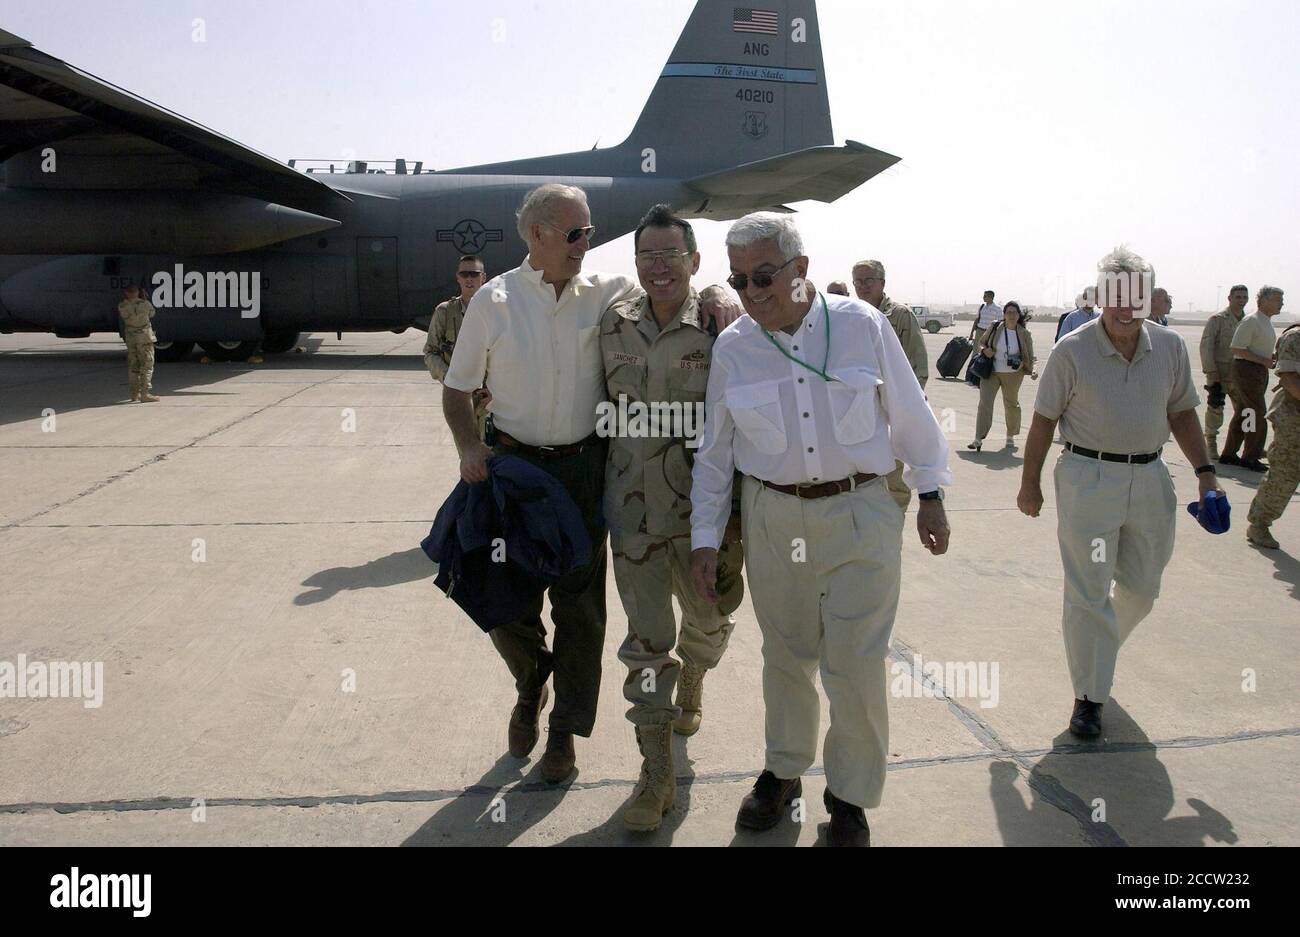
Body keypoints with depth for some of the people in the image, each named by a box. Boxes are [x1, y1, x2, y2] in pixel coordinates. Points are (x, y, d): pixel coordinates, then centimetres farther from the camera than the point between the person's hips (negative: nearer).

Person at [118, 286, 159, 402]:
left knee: (133, 366, 13)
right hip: (145, 337, -4)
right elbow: (152, 314, 6)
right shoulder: (145, 304, -12)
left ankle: (135, 394, 16)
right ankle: (145, 394, -8)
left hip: (130, 338, 4)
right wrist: (144, 298, 14)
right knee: (147, 365, -2)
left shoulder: (121, 306, -4)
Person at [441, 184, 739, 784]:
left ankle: (566, 728, 25)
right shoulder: (494, 301, -3)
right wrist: (469, 447, -13)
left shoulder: (606, 292, -1)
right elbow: (457, 387, 3)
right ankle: (531, 684, 39)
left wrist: (714, 294, -15)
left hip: (584, 465, 1)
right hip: (512, 463, 0)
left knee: (579, 601, 7)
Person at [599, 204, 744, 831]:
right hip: (635, 511, 2)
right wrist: (602, 491, 13)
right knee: (646, 639, 4)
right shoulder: (613, 325, 3)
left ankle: (690, 687, 53)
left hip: (704, 509, -2)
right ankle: (657, 773, 14)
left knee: (708, 620, 19)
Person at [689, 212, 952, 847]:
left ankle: (850, 795, 22)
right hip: (773, 518, 2)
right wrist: (704, 539, 5)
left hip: (861, 515, -2)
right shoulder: (732, 348, 0)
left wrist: (930, 495, 10)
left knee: (855, 666, 1)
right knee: (785, 654, 14)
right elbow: (714, 451, 6)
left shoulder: (863, 326, -5)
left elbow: (910, 416, 5)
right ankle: (783, 771, 37)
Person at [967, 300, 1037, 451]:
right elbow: (980, 344, 8)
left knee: (1011, 404, 14)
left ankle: (1010, 436, 34)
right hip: (991, 372, -1)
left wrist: (1031, 370, -15)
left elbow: (1029, 357, 3)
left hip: (1012, 375, 1)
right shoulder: (995, 328, -3)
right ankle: (978, 439, -12)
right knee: (985, 403, -10)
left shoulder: (1024, 334, -3)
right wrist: (984, 350, -14)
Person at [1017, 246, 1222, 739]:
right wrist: (1030, 483, -1)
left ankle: (1096, 645, 43)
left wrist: (1205, 471, 4)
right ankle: (1089, 696, 8)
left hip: (1150, 478, 5)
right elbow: (1044, 420, -3)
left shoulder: (1170, 346, 3)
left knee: (1141, 587, 16)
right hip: (1088, 477, -5)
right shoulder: (1072, 351, -9)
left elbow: (1181, 412, 12)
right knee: (1089, 592, -2)